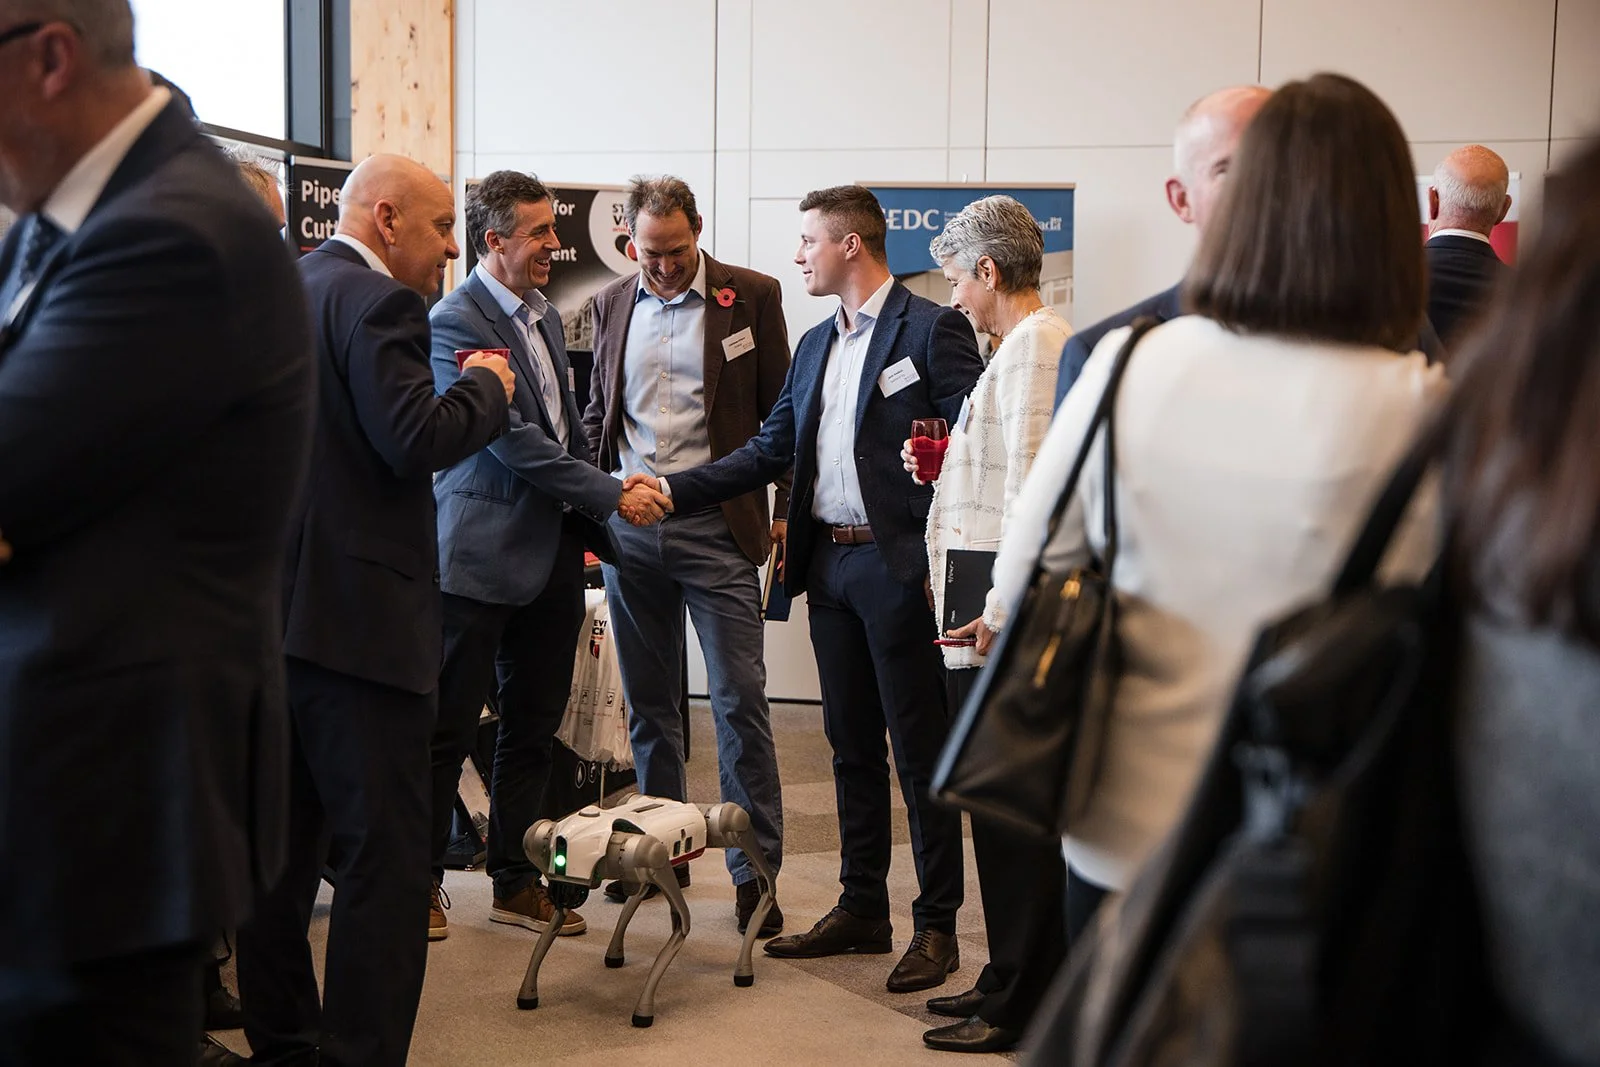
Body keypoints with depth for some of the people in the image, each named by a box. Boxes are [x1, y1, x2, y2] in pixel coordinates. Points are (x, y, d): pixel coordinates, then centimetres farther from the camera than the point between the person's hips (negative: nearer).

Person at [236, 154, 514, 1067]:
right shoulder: (378, 303, -12)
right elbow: (414, 443, -21)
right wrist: (486, 386, -4)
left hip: (268, 605, 10)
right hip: (356, 611, -9)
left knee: (286, 839, 16)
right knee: (384, 851, -5)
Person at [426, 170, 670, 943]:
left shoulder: (546, 319, 15)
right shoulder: (455, 322, -12)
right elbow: (509, 438, -17)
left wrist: (590, 527, 11)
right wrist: (612, 496, -14)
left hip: (552, 552, 8)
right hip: (482, 555, -8)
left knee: (533, 726, 12)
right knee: (450, 729, 1)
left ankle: (515, 880, 22)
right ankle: (423, 880, 13)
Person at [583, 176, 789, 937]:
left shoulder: (751, 296, 0)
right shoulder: (612, 305, 11)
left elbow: (781, 414, 3)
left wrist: (785, 510, -3)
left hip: (716, 525, -4)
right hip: (629, 525, 4)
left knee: (740, 700, -4)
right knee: (648, 701, 11)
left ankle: (755, 869, 3)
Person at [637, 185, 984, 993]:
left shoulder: (930, 329, -8)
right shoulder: (815, 346, 16)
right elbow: (769, 451, 15)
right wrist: (672, 491, 6)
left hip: (899, 567, -7)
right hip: (829, 564, 8)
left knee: (920, 749, 0)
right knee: (852, 745, 14)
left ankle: (937, 926, 10)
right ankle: (861, 910, 24)